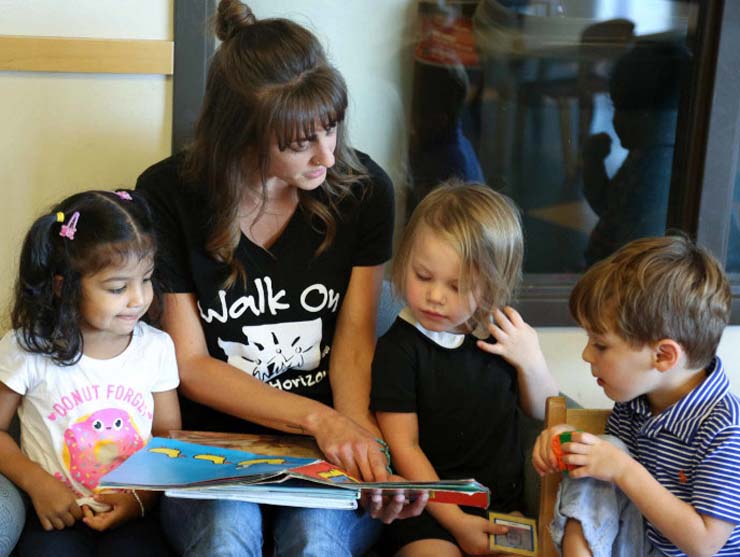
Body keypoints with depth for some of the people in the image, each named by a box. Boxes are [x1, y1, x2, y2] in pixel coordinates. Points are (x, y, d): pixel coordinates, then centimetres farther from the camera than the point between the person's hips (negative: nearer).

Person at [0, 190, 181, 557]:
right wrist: (37, 483, -12)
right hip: (57, 512, 0)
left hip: (131, 513, 1)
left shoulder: (156, 348, 1)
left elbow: (169, 438, 7)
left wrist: (143, 496, -10)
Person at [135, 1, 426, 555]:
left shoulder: (363, 188, -4)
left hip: (329, 447, 1)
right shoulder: (168, 193, -8)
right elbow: (190, 365, -6)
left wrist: (361, 432, -22)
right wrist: (319, 417, -16)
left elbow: (353, 345, -1)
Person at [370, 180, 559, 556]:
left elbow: (541, 411, 15)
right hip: (429, 507, -4)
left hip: (503, 498, 4)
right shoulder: (399, 347, -9)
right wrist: (455, 521, -15)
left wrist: (531, 362, -6)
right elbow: (403, 446, -9)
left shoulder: (503, 335, 3)